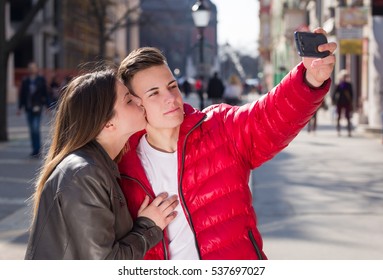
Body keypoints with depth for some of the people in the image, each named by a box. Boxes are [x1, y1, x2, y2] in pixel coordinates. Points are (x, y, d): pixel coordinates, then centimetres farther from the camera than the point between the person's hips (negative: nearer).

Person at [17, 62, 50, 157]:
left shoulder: (41, 80, 1)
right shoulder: (25, 81, 7)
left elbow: (45, 94, 2)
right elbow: (21, 94, 10)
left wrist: (47, 106, 0)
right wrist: (20, 108, 9)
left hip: (37, 107, -4)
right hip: (28, 108, 4)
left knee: (36, 129, -13)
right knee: (32, 130, 8)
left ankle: (37, 150, -11)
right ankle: (35, 150, 16)